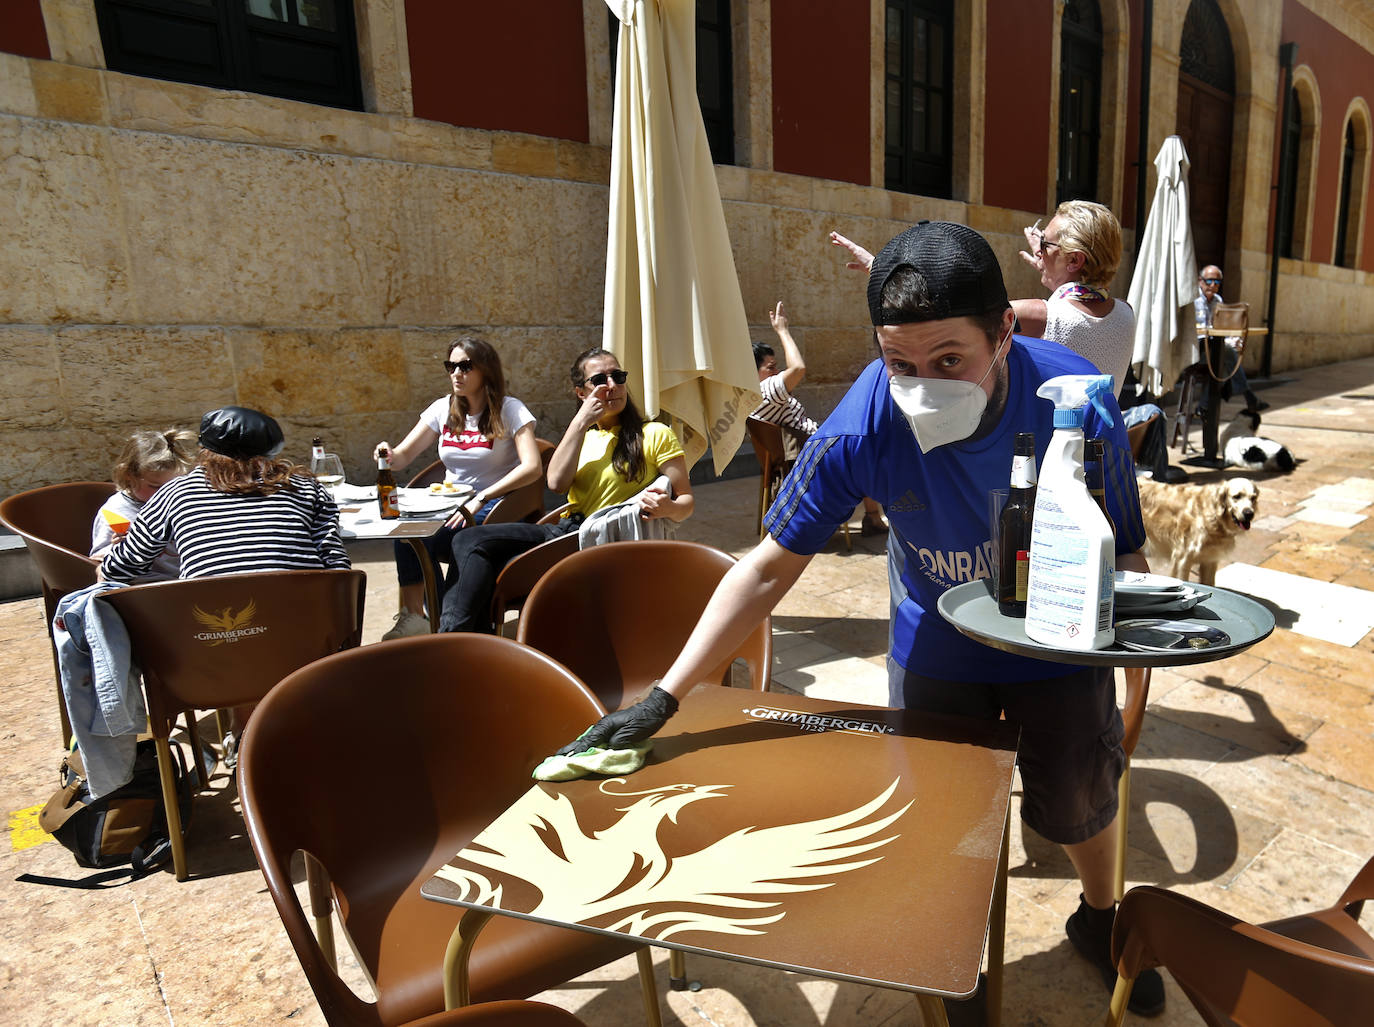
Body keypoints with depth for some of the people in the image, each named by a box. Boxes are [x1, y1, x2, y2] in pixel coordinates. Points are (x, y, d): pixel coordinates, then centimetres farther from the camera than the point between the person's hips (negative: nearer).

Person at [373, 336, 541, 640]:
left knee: (423, 537, -30)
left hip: (495, 506, -5)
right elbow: (403, 457, 8)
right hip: (449, 503, 5)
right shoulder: (443, 409, 13)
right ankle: (413, 617, -17)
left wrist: (480, 499, -26)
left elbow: (533, 467, -18)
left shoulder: (509, 410, -3)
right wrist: (389, 455, -19)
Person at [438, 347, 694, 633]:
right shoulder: (582, 435, 20)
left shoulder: (655, 434, 5)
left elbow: (686, 500, 2)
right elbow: (557, 483, 1)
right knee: (469, 540, -17)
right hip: (564, 530, 6)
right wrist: (580, 422, -1)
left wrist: (667, 508, -23)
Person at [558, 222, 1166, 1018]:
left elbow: (1127, 555, -11)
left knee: (1080, 801, 18)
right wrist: (663, 699, -26)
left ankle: (1099, 919, 54)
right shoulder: (862, 429, -31)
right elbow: (771, 567, -25)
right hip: (937, 646, 0)